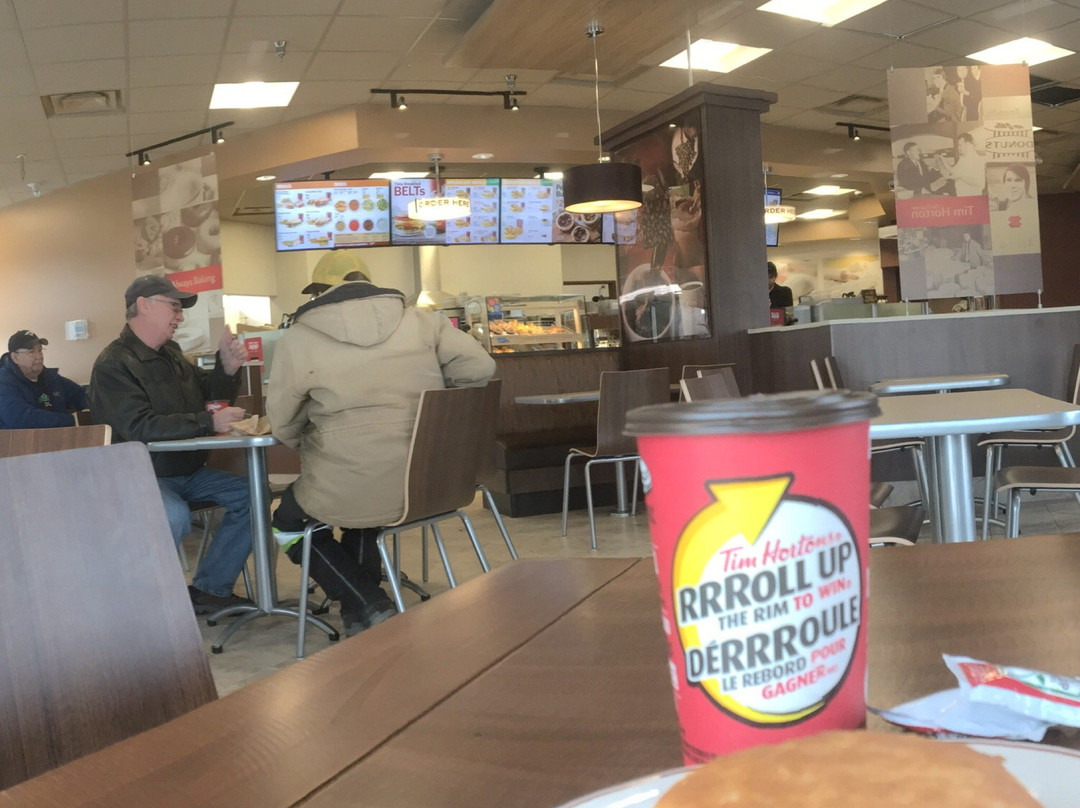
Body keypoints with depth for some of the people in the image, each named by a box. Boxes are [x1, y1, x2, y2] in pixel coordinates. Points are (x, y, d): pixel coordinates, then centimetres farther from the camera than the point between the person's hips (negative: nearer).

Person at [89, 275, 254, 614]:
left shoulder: (170, 353, 10)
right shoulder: (113, 365, -13)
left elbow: (209, 393, 18)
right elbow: (139, 427, -26)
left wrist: (228, 367, -4)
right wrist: (209, 422, -32)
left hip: (188, 472, 8)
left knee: (251, 494, -9)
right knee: (175, 518, -35)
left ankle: (209, 589, -3)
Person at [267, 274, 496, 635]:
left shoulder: (299, 339, -6)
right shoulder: (422, 321, 1)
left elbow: (282, 424, 2)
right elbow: (478, 366, -3)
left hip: (349, 492, -4)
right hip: (430, 485, 5)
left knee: (288, 524, 27)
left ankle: (369, 608, 13)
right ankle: (365, 605, 34)